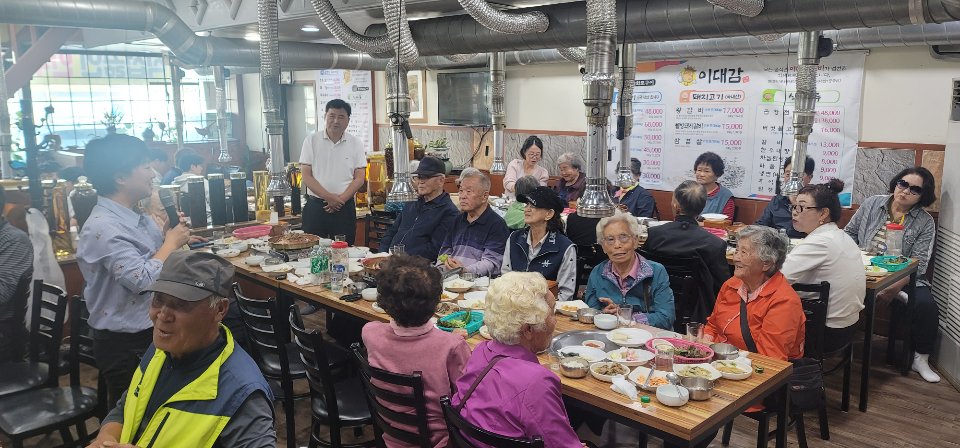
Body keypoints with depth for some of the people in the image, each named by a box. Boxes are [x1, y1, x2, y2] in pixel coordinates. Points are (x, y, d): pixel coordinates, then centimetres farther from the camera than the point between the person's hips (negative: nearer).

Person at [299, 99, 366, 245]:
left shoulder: (355, 144, 4)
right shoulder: (311, 140, 2)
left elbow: (359, 178, 1)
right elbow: (306, 177, -3)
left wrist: (341, 199, -13)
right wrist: (328, 197, -14)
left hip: (345, 208, 1)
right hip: (315, 206, 0)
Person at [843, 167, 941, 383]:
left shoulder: (925, 223, 0)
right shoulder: (872, 204, 6)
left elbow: (918, 264, -7)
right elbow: (849, 232, 12)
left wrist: (895, 287, -21)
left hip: (904, 278, 0)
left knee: (926, 304, -25)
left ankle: (921, 359, -3)